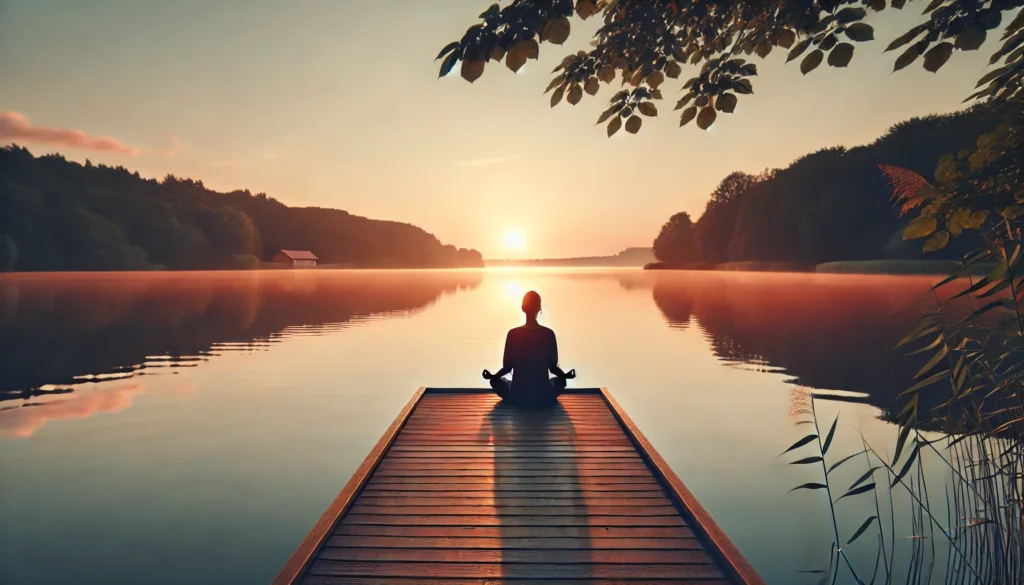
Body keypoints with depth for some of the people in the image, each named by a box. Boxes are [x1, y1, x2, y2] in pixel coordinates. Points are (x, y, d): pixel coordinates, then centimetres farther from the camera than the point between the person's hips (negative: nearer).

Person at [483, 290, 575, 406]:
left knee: (496, 380, 29)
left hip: (517, 396, -1)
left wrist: (492, 376, 14)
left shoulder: (513, 333, -7)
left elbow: (507, 367, -2)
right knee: (560, 380, 33)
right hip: (544, 396, 1)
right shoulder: (549, 333, -5)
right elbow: (553, 367, 0)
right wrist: (565, 375, 17)